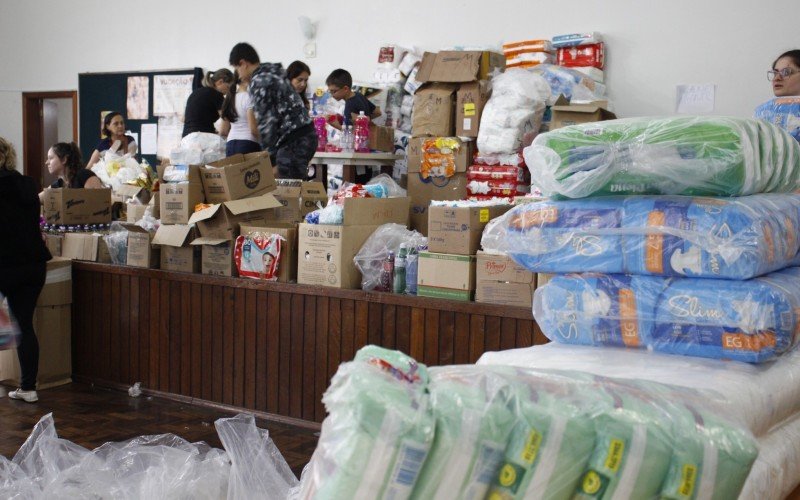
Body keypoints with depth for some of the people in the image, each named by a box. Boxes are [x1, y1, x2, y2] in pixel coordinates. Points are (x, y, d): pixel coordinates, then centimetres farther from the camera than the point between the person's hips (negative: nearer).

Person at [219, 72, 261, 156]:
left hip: (230, 144, 7)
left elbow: (223, 131, 18)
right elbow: (253, 129, -13)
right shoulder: (249, 98, -7)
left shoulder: (230, 98, 15)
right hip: (248, 144, -7)